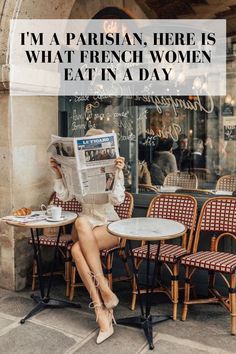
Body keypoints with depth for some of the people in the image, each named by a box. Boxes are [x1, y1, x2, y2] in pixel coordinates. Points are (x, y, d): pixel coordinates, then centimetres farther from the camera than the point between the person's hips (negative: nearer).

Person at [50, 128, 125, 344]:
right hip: (85, 227, 3)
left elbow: (117, 199, -13)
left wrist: (118, 173, -22)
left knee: (77, 249, -34)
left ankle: (101, 309, -25)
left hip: (109, 225, -3)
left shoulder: (113, 170, 0)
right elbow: (64, 196, 4)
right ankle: (102, 312, -36)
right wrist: (58, 174, -7)